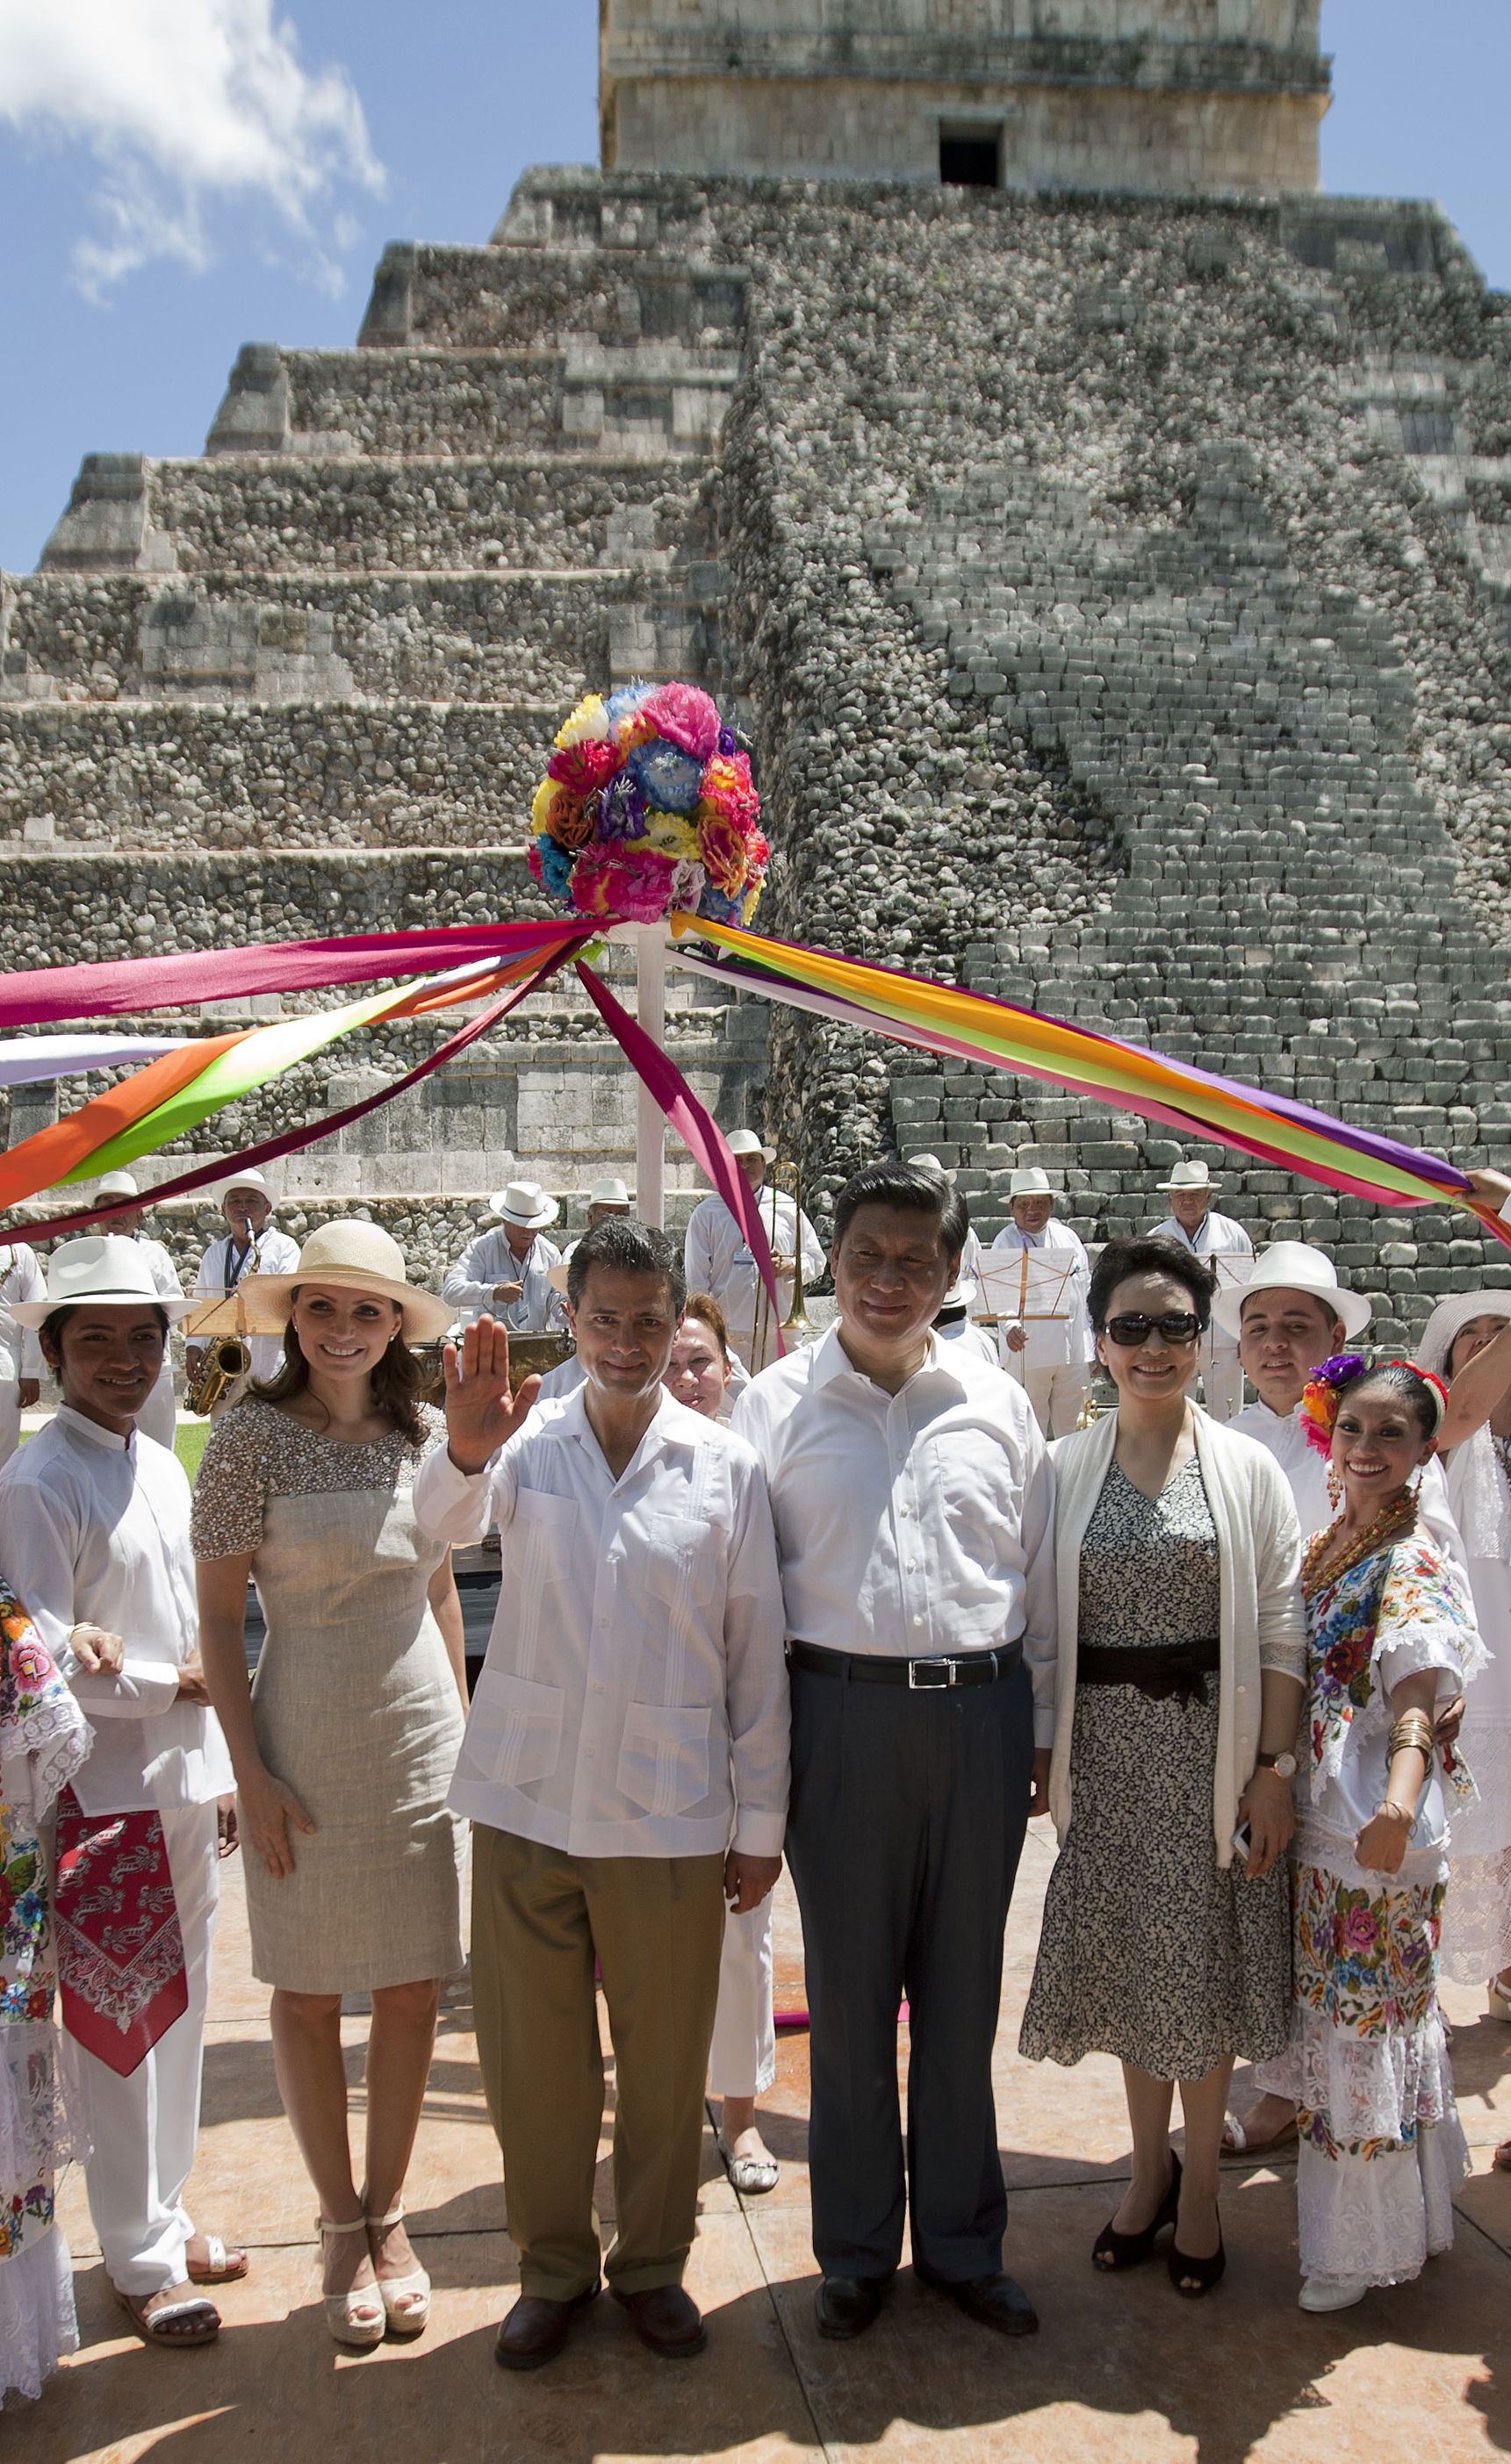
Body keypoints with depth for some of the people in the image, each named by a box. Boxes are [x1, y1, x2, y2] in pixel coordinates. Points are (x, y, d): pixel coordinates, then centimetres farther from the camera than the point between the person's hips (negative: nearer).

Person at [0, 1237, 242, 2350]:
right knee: (119, 2030, 5)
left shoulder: (163, 1467, 9)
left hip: (185, 1788, 7)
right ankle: (142, 2260, 22)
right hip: (102, 1798, -7)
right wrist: (179, 1685, -12)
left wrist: (221, 1775, 15)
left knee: (179, 2016, 18)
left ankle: (165, 2213, 35)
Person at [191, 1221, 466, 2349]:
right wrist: (250, 1770, -9)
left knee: (412, 1991, 10)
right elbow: (219, 1612, -6)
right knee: (309, 1995, 9)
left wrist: (462, 1724, 10)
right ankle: (341, 2225, 28)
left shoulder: (425, 1433, 3)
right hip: (305, 1746, -3)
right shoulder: (252, 1435, -9)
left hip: (423, 1739, 4)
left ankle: (389, 2214, 29)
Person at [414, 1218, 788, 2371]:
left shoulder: (726, 1466, -1)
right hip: (526, 1798, 1)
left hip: (669, 1811, 0)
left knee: (664, 2059, 13)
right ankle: (553, 2266, 35)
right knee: (532, 2055, 12)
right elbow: (445, 1522, -21)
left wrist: (761, 1823, 3)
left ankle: (653, 2264, 36)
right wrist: (464, 1451, -43)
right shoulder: (526, 1442, 1)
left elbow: (758, 1656, 3)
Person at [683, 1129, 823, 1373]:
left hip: (779, 1331, 2)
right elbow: (695, 1278, 5)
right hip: (727, 1333, -2)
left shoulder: (787, 1207, 12)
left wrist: (790, 1265, -5)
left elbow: (816, 1261, 16)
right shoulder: (706, 1213, 6)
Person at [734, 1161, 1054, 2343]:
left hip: (981, 1716, 2)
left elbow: (1041, 1580, 11)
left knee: (963, 1992, 13)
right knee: (849, 1992, 10)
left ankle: (963, 2241, 33)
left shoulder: (997, 1402, 6)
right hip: (840, 1714, -1)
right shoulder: (776, 1403, 0)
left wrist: (1042, 1730, 10)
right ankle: (857, 2252, 30)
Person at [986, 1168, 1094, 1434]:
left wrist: (1091, 1350, 14)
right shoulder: (1005, 1243, -3)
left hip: (1074, 1352, 4)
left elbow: (1087, 1291, 16)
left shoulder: (1069, 1238, 11)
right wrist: (1010, 1326, -36)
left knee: (1072, 1429, 10)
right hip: (1028, 1350, -4)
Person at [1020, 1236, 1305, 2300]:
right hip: (1105, 1750, 2)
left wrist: (1274, 1770, -7)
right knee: (1125, 1955, 12)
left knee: (1205, 1954, 9)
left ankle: (1200, 2180, 30)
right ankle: (1150, 2162, 35)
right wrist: (1043, 1758, 0)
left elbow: (1280, 1632, -3)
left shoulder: (1246, 1468, -3)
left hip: (1211, 1745, -1)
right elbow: (1041, 1622, 3)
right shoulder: (1066, 1468, 1)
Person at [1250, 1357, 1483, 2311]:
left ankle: (1365, 2245, 22)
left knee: (1368, 2020, 4)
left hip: (1375, 1822, -8)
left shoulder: (1412, 1562, -17)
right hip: (1317, 1812, 8)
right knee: (1337, 2012, 19)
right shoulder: (1327, 1545, 7)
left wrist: (1400, 1803, -45)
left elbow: (1418, 1697, -30)